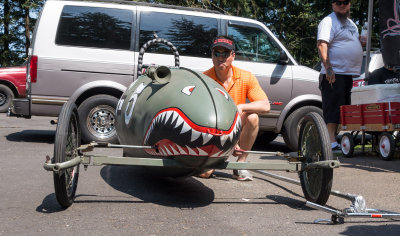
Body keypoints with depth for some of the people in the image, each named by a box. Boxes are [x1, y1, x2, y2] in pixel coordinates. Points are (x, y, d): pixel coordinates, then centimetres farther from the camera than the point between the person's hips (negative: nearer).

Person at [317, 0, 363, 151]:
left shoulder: (351, 23, 23)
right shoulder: (328, 21, -4)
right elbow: (322, 45, -16)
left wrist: (362, 40, 12)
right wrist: (328, 68, -25)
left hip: (351, 74, 9)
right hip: (334, 73, -8)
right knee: (332, 108, -10)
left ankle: (335, 137, 18)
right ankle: (332, 142, -11)